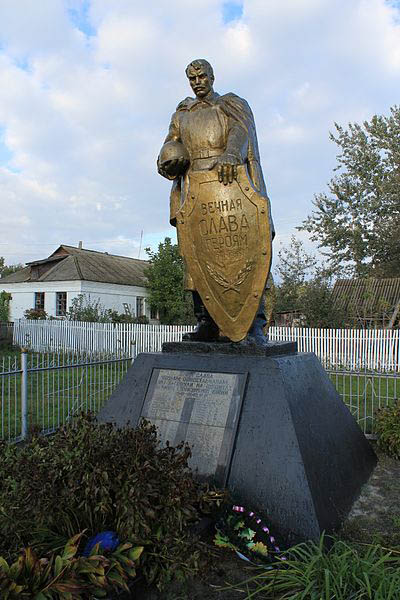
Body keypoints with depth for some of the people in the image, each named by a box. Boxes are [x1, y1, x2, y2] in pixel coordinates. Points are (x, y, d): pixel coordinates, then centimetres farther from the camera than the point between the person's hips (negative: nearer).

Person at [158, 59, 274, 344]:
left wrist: (230, 154, -29)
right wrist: (169, 155, -5)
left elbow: (241, 130, -6)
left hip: (229, 182, -3)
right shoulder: (182, 114, 29)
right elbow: (171, 142, 22)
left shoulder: (233, 104, 15)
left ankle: (255, 324, -18)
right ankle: (207, 321, -7)